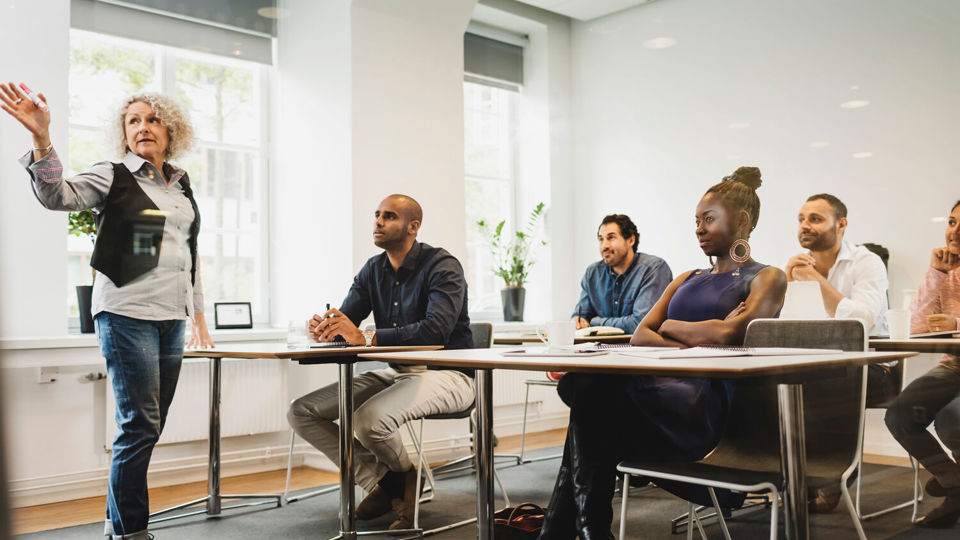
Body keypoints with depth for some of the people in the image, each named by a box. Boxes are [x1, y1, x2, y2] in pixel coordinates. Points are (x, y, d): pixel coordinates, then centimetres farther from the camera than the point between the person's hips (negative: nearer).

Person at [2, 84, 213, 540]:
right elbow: (58, 195, -16)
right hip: (127, 314, -6)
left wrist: (198, 314, 21)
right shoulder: (114, 177, 1)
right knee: (140, 424, -7)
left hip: (171, 318, 6)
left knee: (149, 426, 9)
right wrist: (42, 141, -33)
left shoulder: (182, 186, 17)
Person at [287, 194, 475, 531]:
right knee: (301, 413, -3)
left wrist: (366, 337, -34)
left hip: (444, 374, -7)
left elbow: (437, 329, -29)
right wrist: (324, 329, -22)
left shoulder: (442, 266, -13)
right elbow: (345, 320, 4)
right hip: (394, 372, 8)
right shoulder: (373, 270, 9)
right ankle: (384, 481, 1)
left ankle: (405, 475, 1)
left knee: (369, 419, -34)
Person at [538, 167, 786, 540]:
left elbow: (728, 333, -10)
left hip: (709, 405, -6)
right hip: (666, 388, 6)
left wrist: (671, 327, 7)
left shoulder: (766, 279, 10)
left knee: (595, 389, -31)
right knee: (587, 386, -28)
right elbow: (639, 336, 14)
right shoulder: (687, 280, 29)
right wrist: (696, 342, -4)